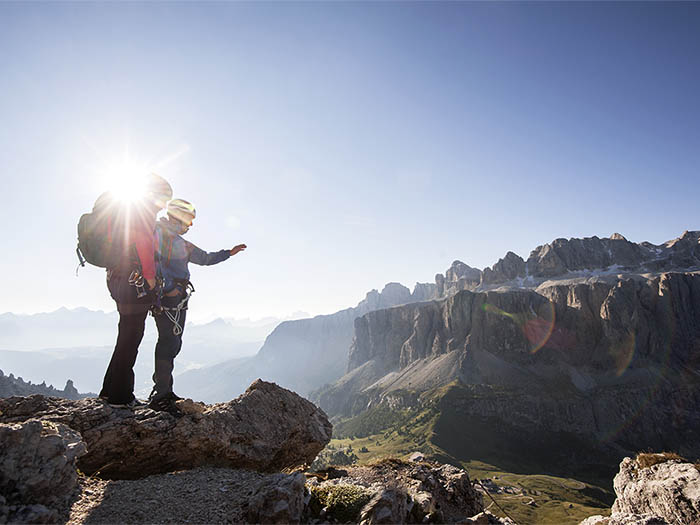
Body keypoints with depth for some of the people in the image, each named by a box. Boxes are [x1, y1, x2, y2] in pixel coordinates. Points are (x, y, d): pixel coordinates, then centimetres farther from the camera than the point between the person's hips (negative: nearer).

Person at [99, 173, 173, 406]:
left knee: (127, 337, 16)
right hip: (135, 282, -10)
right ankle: (120, 395, 3)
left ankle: (110, 390, 23)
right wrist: (150, 277, -17)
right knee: (130, 338, -4)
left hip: (117, 279, 10)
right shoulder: (144, 209, -8)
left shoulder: (126, 208, 24)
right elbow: (144, 242, -20)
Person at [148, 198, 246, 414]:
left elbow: (204, 258, 31)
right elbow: (153, 259, -17)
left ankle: (164, 391, 17)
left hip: (178, 297, 10)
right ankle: (160, 396, -10)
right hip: (166, 296, -10)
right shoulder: (158, 231, -3)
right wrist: (168, 287, -21)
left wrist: (228, 253, 29)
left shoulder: (180, 242, 25)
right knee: (169, 341, -13)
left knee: (172, 343, 9)